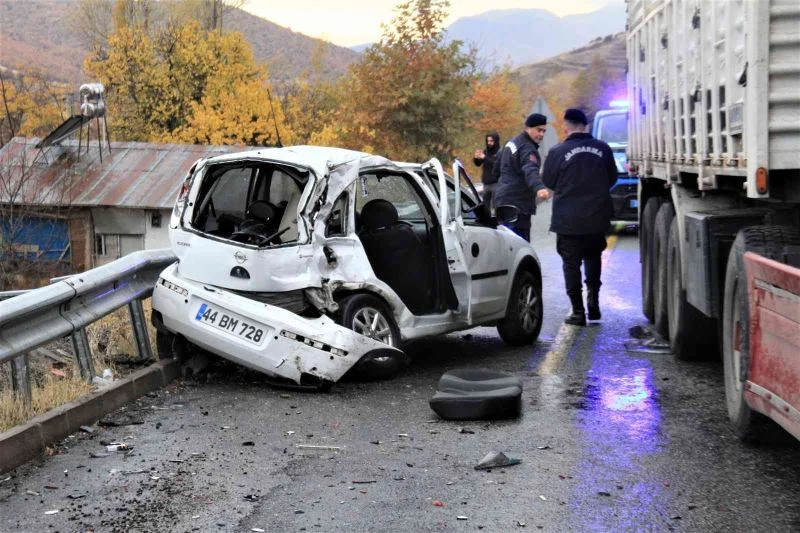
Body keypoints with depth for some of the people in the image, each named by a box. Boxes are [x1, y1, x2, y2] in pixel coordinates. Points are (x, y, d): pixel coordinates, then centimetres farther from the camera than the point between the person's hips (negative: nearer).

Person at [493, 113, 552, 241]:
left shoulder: (511, 143, 15)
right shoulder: (528, 149, -16)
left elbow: (497, 167, 27)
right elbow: (531, 171, -36)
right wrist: (539, 187, -53)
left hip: (503, 199, 10)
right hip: (517, 204, -10)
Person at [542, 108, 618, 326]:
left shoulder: (557, 152, -12)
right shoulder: (603, 149, -1)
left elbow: (548, 181, -2)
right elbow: (612, 178, 10)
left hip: (568, 220, -3)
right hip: (597, 217, 3)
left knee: (571, 263, 5)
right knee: (593, 257, 23)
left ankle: (578, 311, 3)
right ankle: (593, 300, 16)